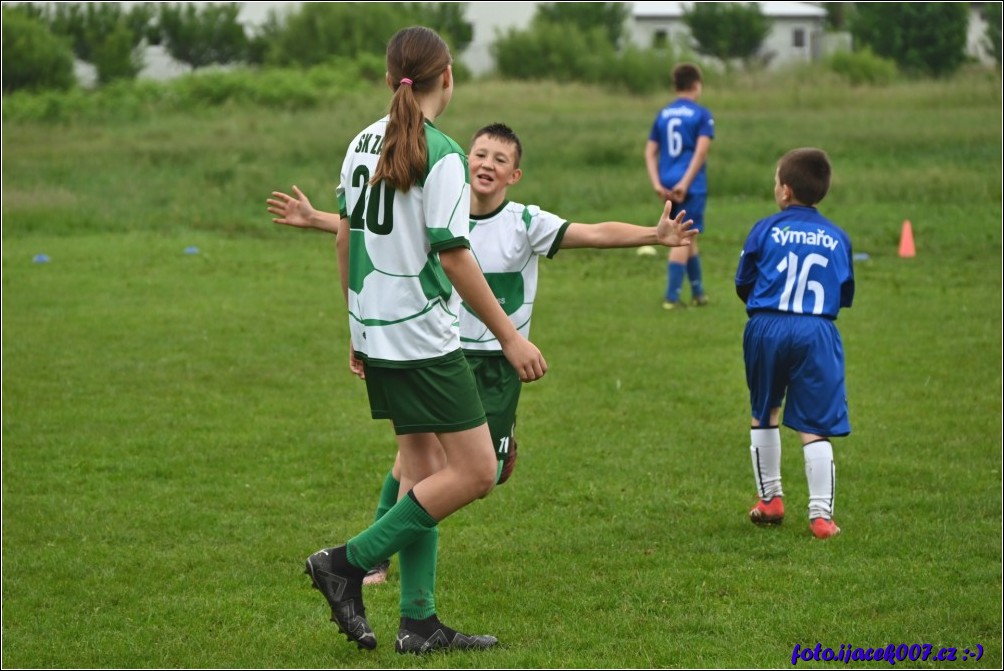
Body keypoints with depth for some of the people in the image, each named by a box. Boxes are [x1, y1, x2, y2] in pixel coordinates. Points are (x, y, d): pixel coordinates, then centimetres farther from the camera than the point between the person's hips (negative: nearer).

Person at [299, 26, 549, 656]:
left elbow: (345, 237, 14)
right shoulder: (442, 155, -15)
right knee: (475, 472, -3)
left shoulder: (363, 144, 8)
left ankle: (419, 622, 11)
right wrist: (510, 337, -12)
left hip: (376, 336, 9)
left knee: (424, 471, 14)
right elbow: (453, 256, -18)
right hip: (425, 339, -9)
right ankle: (349, 563, -6)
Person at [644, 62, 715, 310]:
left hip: (668, 185, 6)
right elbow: (701, 150, -16)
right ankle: (671, 297, -10)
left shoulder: (662, 114, 12)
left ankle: (698, 292, 27)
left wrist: (657, 184, 1)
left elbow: (650, 152, 7)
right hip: (691, 186, -6)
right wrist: (685, 183, -18)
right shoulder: (702, 115, -4)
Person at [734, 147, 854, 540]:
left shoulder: (766, 230, 1)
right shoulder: (837, 238, 8)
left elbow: (743, 284, 6)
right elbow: (845, 296, 13)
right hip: (818, 333, 1)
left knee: (764, 414, 20)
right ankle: (821, 514, -5)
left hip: (767, 329, -1)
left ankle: (770, 500, 27)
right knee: (814, 426, 1)